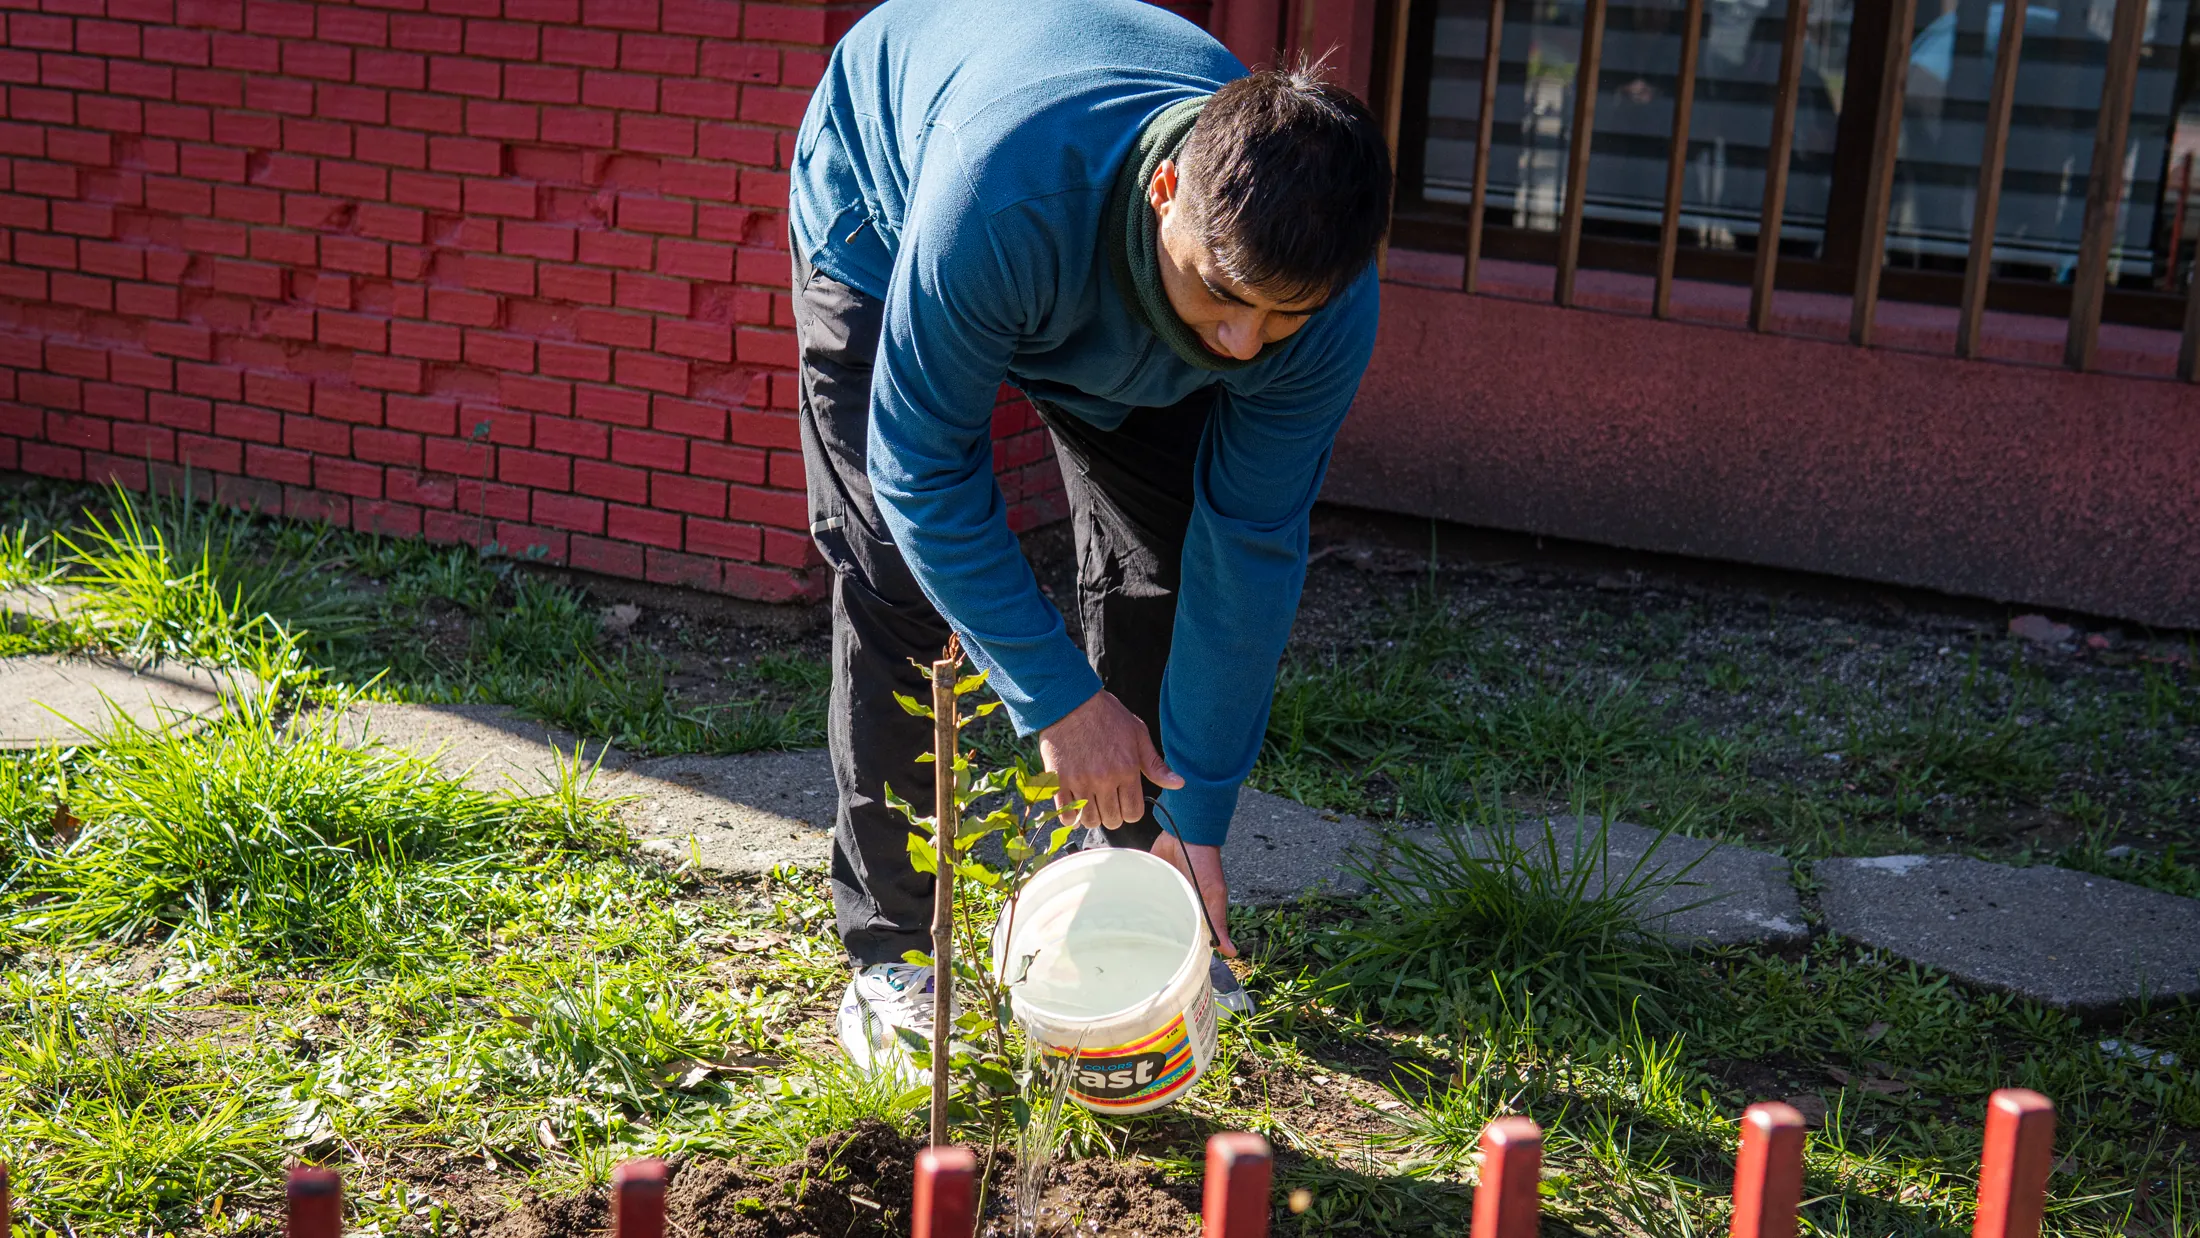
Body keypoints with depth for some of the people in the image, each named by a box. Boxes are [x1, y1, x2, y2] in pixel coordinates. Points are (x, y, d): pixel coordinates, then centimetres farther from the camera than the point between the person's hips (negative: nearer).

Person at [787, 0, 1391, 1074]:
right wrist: (1057, 699, -36)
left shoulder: (1321, 299, -34)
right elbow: (924, 467, -36)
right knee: (900, 580, -14)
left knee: (1163, 564, -4)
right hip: (880, 209, -3)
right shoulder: (1003, 192, -49)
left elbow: (1251, 550, -24)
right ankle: (890, 952, -2)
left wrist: (1197, 818, -21)